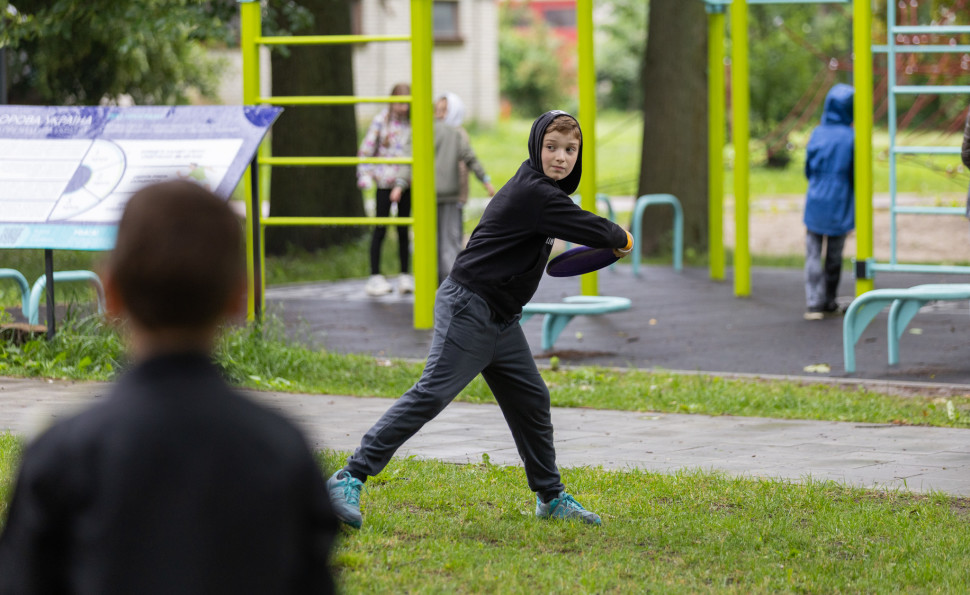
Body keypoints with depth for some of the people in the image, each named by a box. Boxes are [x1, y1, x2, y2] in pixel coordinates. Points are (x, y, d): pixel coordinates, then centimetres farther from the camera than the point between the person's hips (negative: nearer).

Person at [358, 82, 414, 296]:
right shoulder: (381, 121, -2)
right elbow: (366, 150, 2)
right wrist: (365, 175, -5)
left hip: (406, 183, 2)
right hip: (385, 181, -2)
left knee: (404, 229, 7)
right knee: (380, 228, -1)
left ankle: (405, 276, 13)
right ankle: (375, 276, 3)